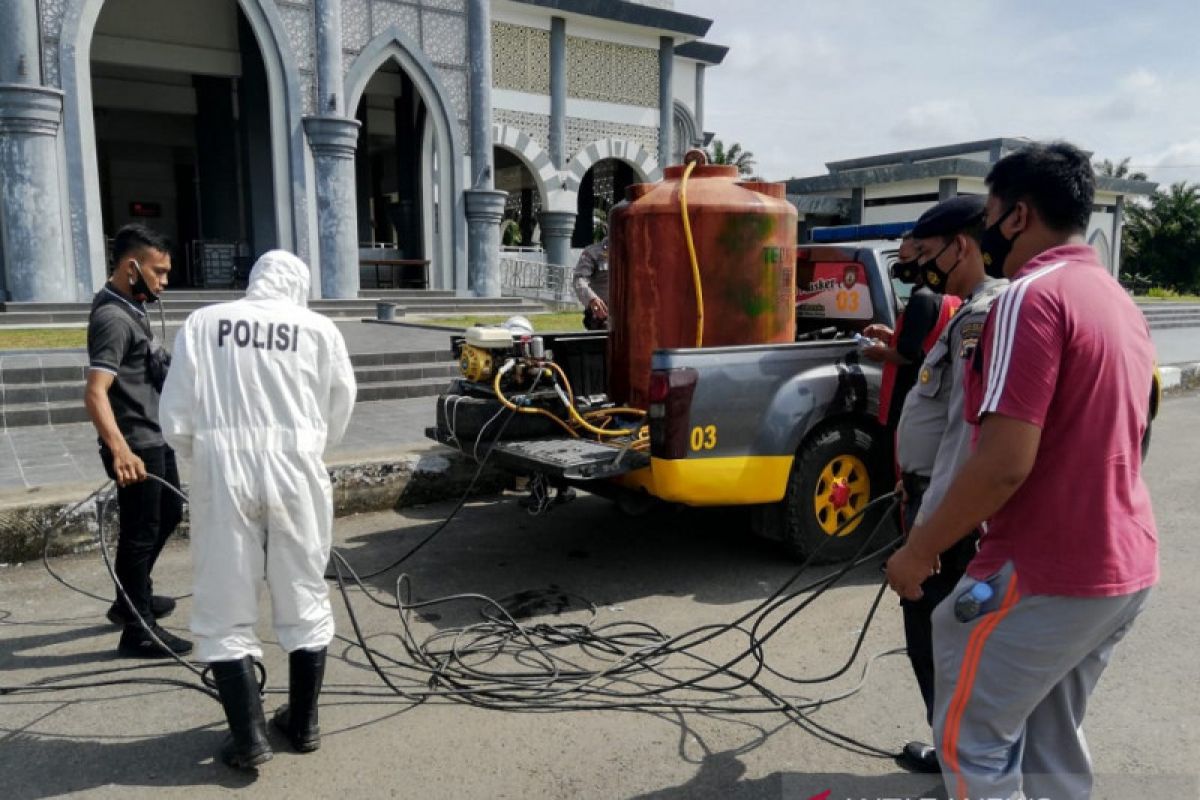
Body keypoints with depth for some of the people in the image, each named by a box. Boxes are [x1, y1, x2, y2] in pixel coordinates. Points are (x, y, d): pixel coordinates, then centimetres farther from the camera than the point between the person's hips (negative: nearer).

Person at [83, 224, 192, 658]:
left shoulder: (129, 307, 9)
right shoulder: (113, 318, -22)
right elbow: (95, 392, -33)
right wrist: (120, 449, -45)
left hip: (154, 437, 10)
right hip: (136, 446, -10)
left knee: (169, 512, 23)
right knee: (140, 532, 0)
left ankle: (132, 599, 40)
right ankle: (138, 630, 14)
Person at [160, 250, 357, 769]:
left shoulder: (202, 324, 3)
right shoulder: (320, 330, 2)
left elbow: (176, 422, 1)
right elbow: (337, 419, 6)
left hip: (222, 472, 0)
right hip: (295, 472, 1)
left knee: (224, 610, 12)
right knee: (304, 600, 15)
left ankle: (249, 737, 13)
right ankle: (303, 723, 27)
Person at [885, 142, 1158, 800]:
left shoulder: (1033, 296, -18)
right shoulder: (1119, 301, 13)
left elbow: (1004, 462, -25)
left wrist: (919, 550, -14)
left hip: (1044, 573, -9)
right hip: (1123, 565, 9)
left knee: (972, 740, 5)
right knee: (1053, 741, 20)